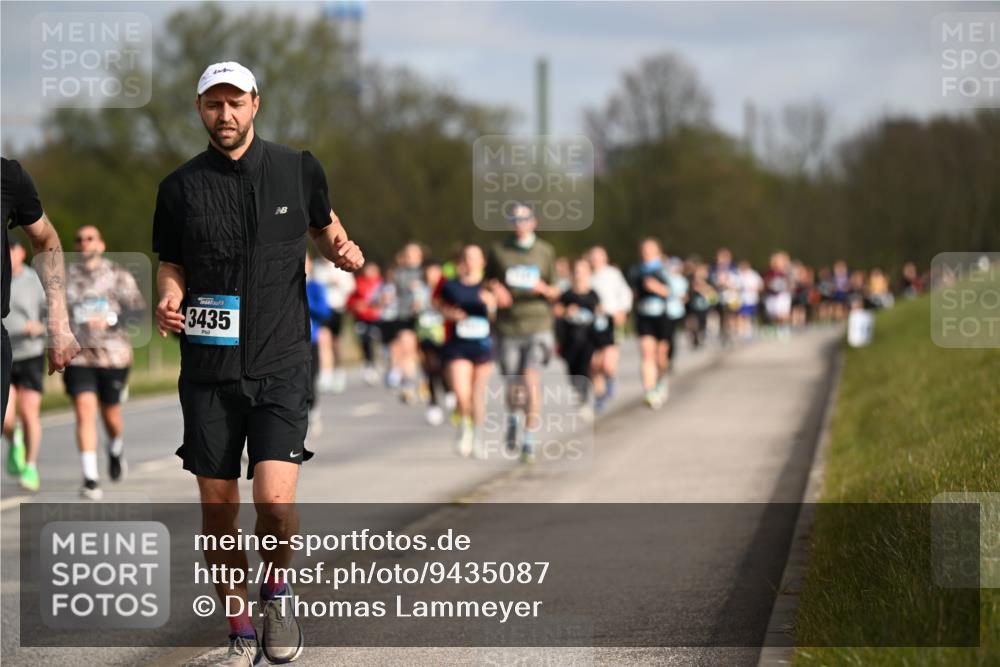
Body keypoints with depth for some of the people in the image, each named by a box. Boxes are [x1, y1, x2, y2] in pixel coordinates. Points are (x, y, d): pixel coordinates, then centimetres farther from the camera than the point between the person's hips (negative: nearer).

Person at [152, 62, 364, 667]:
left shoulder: (298, 169, 2)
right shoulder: (181, 187, 2)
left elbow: (325, 227, 18)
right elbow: (171, 265, 11)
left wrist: (344, 250, -4)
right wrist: (169, 300, -11)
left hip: (281, 366, -1)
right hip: (209, 368, 1)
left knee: (275, 501, -16)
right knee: (218, 509, 4)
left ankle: (278, 587, 15)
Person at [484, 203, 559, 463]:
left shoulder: (545, 252, 5)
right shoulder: (498, 251, 5)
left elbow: (555, 293, 10)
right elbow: (488, 280, 17)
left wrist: (545, 289, -14)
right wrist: (495, 288, -7)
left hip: (538, 326, -1)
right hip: (508, 327, 1)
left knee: (531, 379, -17)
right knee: (513, 386, 6)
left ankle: (529, 440, -13)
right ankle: (513, 419, 42)